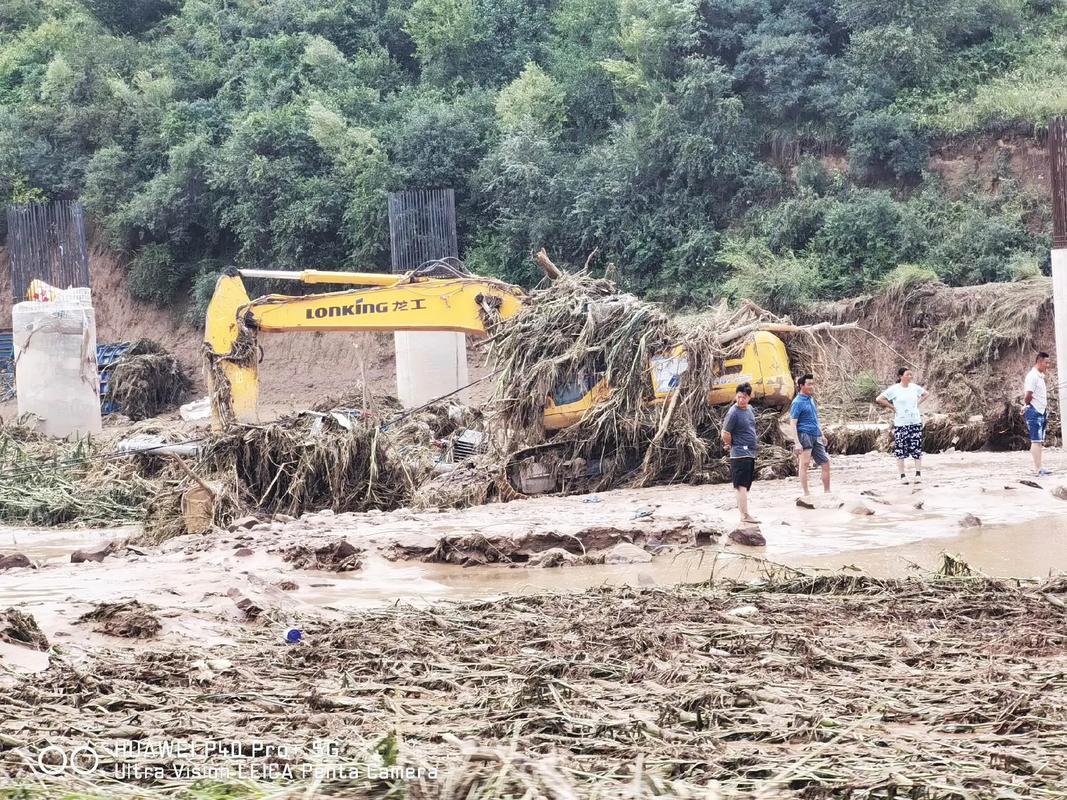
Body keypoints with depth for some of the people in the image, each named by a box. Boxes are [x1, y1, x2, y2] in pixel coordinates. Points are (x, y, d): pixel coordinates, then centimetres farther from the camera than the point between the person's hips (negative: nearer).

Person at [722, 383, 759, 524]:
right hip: (740, 454, -9)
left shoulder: (750, 409, 10)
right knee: (742, 485, -11)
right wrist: (733, 445, 0)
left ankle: (742, 511, 21)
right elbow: (725, 434, -14)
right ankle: (745, 515, -14)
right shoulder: (733, 413, -16)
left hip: (751, 453, 9)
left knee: (745, 486, 14)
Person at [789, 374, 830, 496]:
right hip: (804, 435, -8)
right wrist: (797, 443, -21)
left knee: (826, 463, 9)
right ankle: (806, 494, -7)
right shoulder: (798, 402, -9)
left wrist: (822, 435, 27)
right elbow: (793, 424, -14)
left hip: (816, 436, 8)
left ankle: (827, 491, 19)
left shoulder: (811, 399, 15)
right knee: (804, 464, -8)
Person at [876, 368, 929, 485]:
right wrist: (892, 407, -8)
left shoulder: (914, 387, 5)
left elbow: (926, 394, 22)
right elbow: (879, 399, -9)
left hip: (916, 422, 3)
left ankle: (918, 474, 5)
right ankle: (902, 476, 6)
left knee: (917, 449, 1)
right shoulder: (894, 389, -8)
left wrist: (918, 404, 8)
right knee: (900, 450, 0)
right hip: (900, 423, -3)